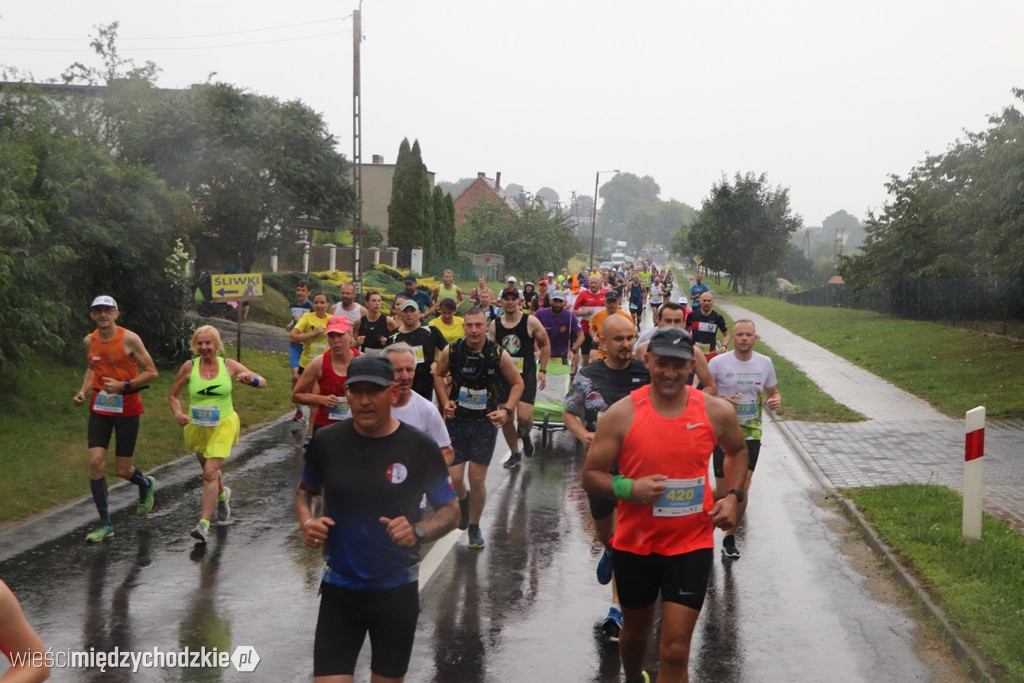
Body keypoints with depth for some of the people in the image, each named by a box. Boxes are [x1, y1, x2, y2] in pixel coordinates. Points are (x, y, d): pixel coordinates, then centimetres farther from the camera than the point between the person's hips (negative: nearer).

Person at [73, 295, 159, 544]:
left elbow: (151, 372, -9)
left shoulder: (129, 339, -12)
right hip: (99, 408, 4)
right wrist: (83, 391, 5)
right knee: (96, 462, -9)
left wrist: (123, 385, -20)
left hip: (127, 409, -4)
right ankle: (105, 523, 2)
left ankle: (145, 484, 39)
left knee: (123, 470, 1)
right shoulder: (89, 341, 3)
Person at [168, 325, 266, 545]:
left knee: (210, 472, -14)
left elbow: (262, 382, -4)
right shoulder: (189, 367, -5)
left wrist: (251, 379, -27)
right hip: (197, 426, 3)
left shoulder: (229, 365, -6)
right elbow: (173, 395, 5)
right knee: (209, 470, 19)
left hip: (223, 425, -3)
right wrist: (177, 413, -15)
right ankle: (222, 494, 53)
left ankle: (204, 523, -13)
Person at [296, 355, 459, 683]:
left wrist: (418, 531, -23)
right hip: (339, 590, 0)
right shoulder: (326, 442, -6)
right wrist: (307, 522, -10)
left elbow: (450, 510, -3)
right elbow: (305, 490, 12)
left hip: (398, 590, 0)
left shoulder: (420, 448, -11)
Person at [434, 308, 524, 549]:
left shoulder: (499, 354, -12)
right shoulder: (451, 351, -8)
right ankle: (463, 499, 34)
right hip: (457, 420, 1)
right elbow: (438, 375, 12)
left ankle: (474, 527, 23)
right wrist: (445, 401, -2)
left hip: (485, 423, -1)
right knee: (453, 478, -3)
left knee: (477, 479, 2)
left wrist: (507, 410, -12)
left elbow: (517, 383, 1)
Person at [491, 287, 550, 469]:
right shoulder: (495, 325, 3)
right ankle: (515, 454, 25)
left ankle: (525, 434, 18)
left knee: (524, 417, -17)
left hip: (526, 374, -3)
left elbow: (545, 345, 4)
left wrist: (542, 370, -2)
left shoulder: (531, 321, -5)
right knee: (505, 418, 5)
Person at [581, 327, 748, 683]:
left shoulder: (717, 412, -6)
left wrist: (732, 496, 0)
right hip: (635, 544, 1)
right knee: (635, 631, 22)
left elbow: (737, 451, 16)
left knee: (675, 651, -6)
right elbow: (590, 476, -6)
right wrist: (629, 487, -25)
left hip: (691, 546, 0)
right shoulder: (621, 414, -11)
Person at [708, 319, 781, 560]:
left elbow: (773, 391, 15)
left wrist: (776, 400, -9)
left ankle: (730, 539, 16)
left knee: (742, 488, -2)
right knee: (723, 490, -2)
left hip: (751, 434, 2)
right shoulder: (718, 363, -8)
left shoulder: (765, 363, 2)